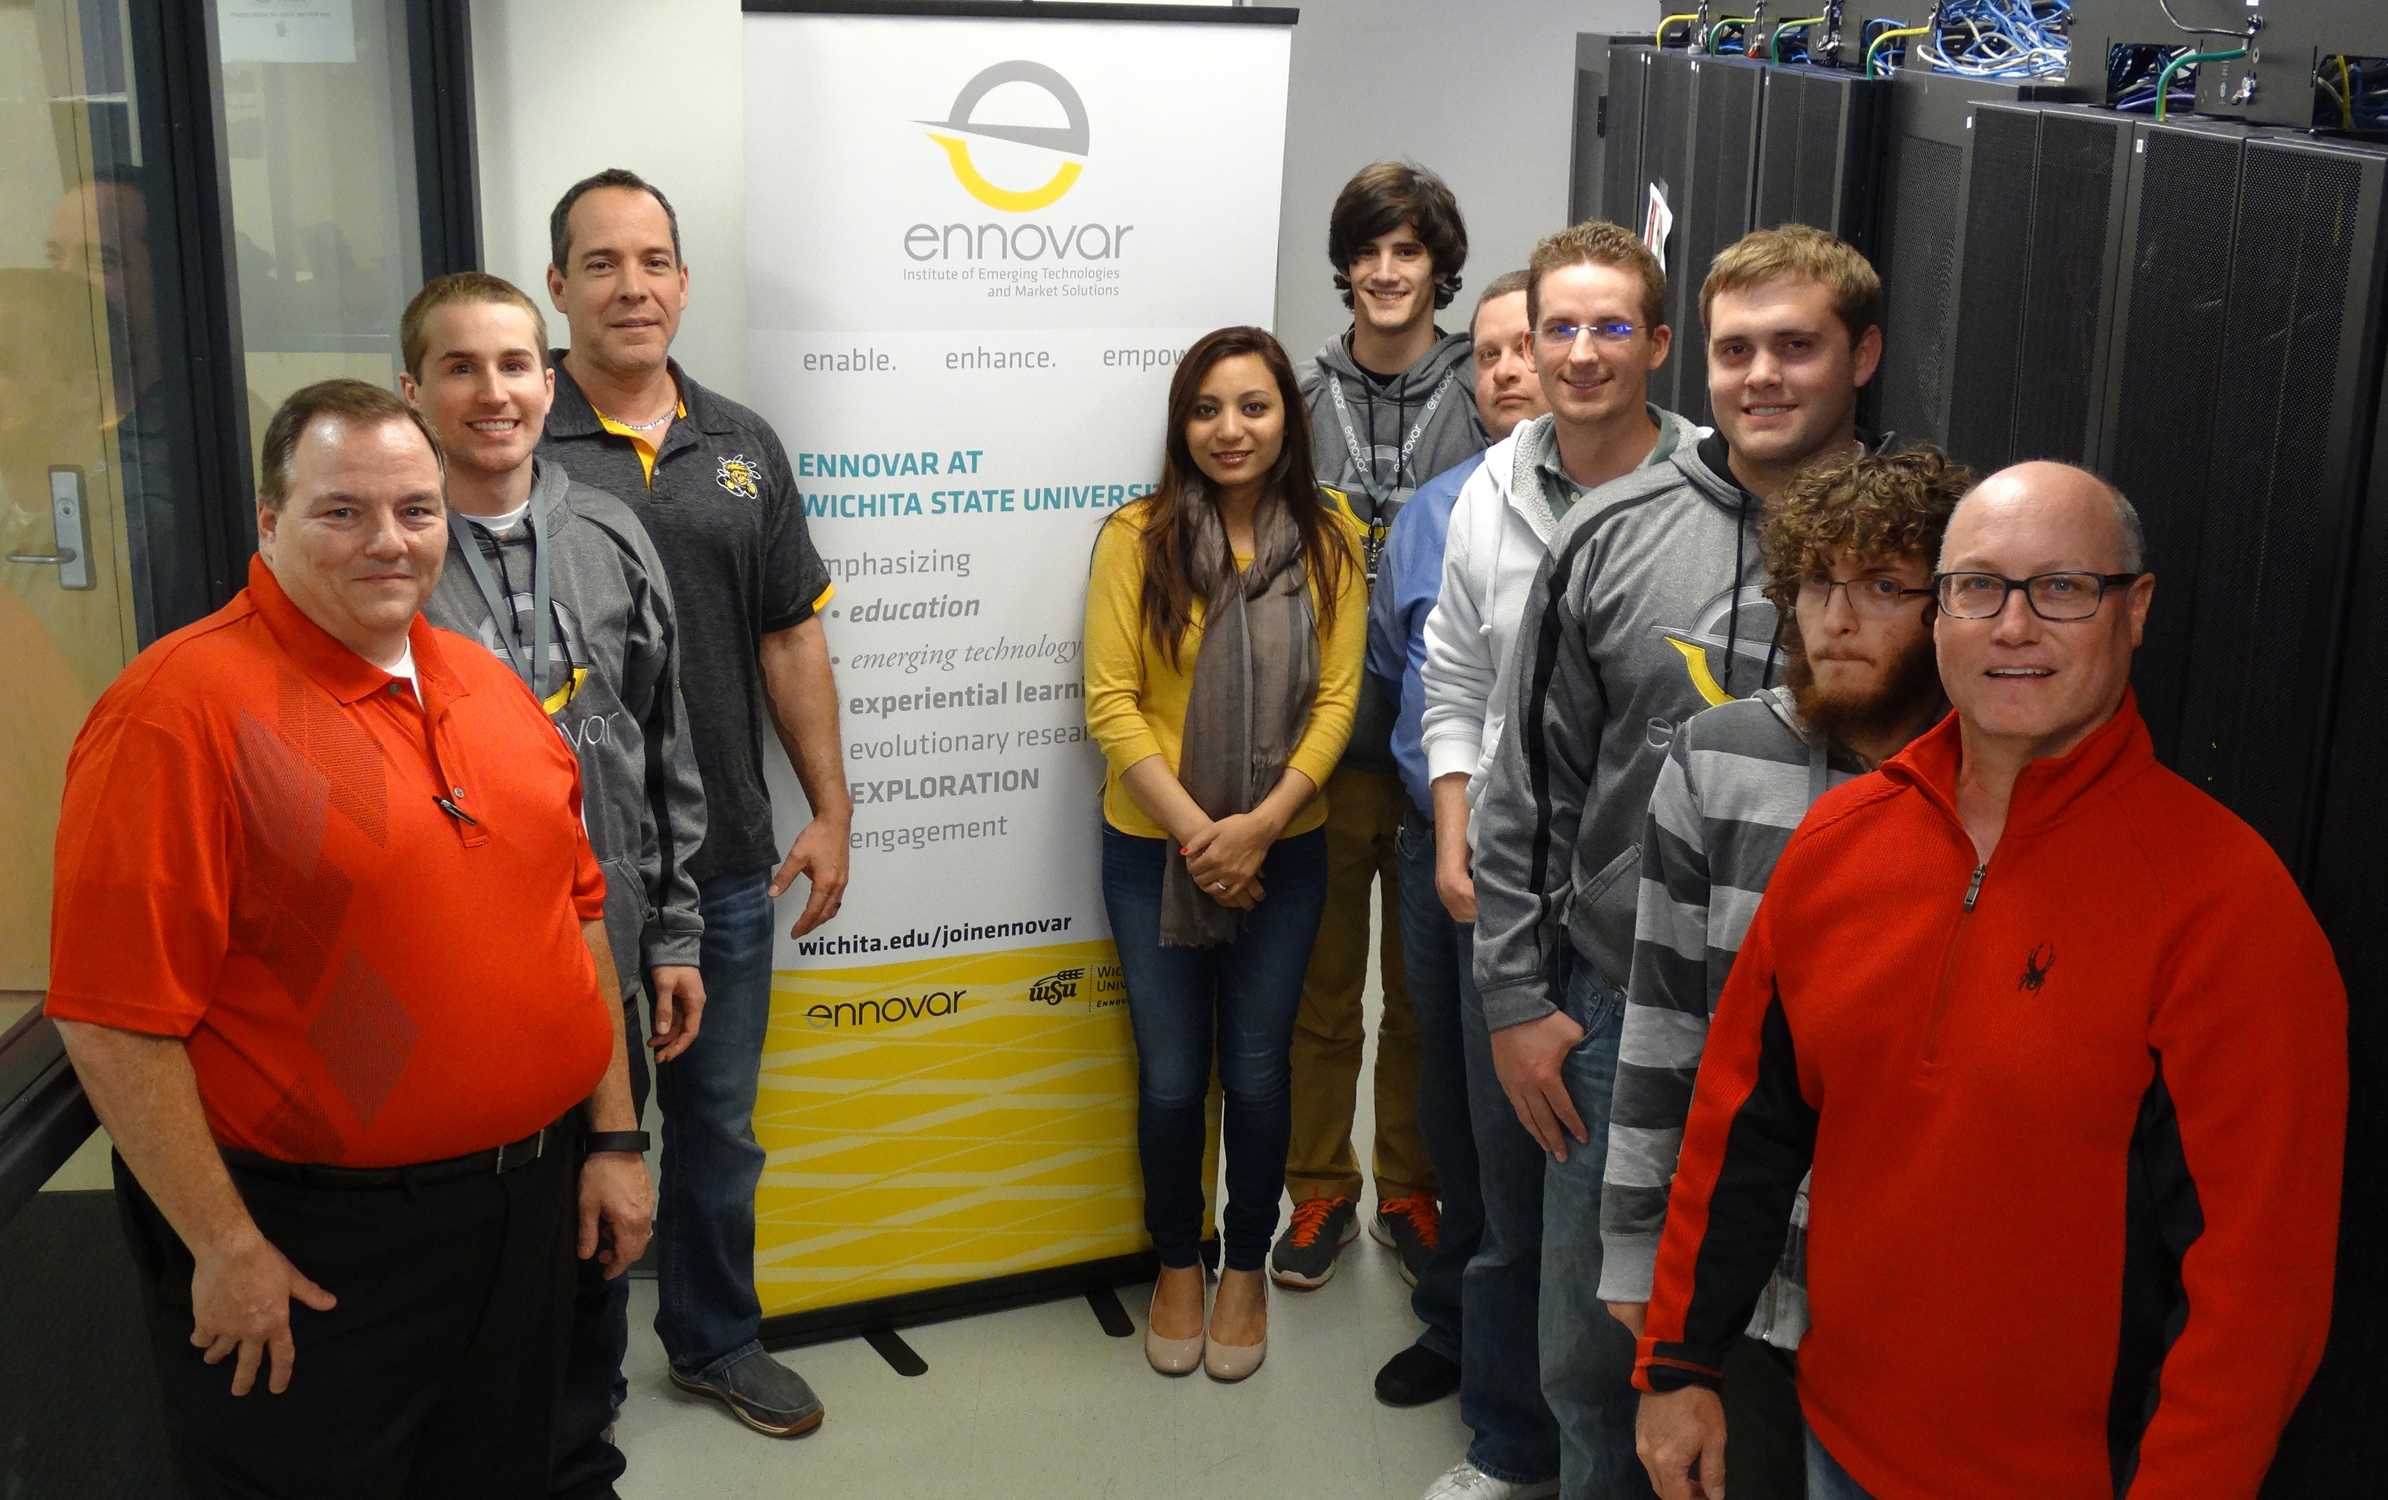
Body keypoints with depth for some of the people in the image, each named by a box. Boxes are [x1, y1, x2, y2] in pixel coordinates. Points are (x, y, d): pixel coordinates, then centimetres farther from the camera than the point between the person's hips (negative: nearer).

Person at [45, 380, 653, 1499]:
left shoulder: (490, 685, 7)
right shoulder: (180, 707, -16)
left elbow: (577, 913, 13)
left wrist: (614, 1140, 11)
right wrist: (225, 1247, -16)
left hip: (530, 1199, 7)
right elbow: (115, 1013, -19)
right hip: (308, 1243, -6)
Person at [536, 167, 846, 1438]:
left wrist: (830, 811, 8)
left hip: (728, 858, 4)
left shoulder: (742, 447, 7)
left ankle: (716, 1339, 38)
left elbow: (792, 635, 11)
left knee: (718, 1119, 18)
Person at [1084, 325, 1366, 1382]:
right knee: (1171, 1078, 8)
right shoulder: (1137, 538, -7)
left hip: (1283, 852, 1)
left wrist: (1259, 824, -15)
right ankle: (1177, 1265, 31)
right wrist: (1194, 829, -15)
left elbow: (1336, 699, -4)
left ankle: (1246, 1268, 31)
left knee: (1256, 1072, 9)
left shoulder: (1329, 541, -1)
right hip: (1153, 848, -1)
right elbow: (1112, 701, -9)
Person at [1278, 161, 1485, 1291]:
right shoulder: (1304, 397, 5)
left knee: (1426, 991, 11)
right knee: (1318, 985, 11)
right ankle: (1320, 1193, 26)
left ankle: (1411, 1195, 27)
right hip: (1322, 738, 1)